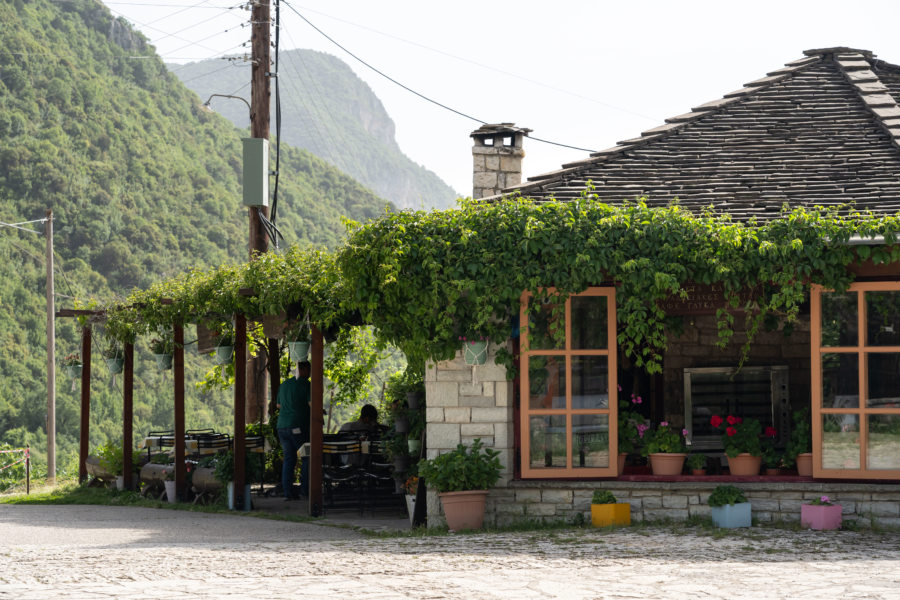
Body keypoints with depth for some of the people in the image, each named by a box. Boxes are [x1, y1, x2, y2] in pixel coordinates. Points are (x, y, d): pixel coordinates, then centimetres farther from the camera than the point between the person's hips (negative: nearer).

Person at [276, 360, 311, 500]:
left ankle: (288, 491, 2)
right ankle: (305, 489, 0)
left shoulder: (284, 384, 15)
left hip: (282, 426, 6)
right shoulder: (306, 384, -7)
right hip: (298, 426, -6)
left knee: (289, 458, 8)